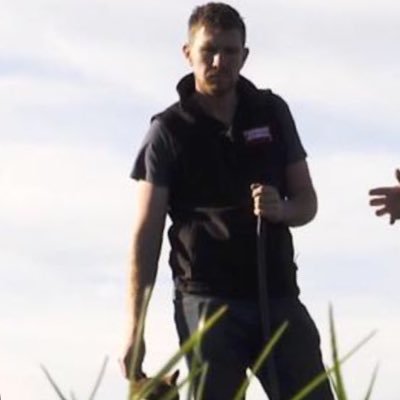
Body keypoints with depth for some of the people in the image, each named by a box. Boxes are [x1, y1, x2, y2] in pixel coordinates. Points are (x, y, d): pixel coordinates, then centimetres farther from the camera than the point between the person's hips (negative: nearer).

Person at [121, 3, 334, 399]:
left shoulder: (272, 113, 10)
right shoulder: (169, 132, 0)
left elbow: (307, 202, 15)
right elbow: (146, 234, -2)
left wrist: (281, 209, -10)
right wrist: (135, 329, -8)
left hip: (278, 296, 4)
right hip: (207, 302, -4)